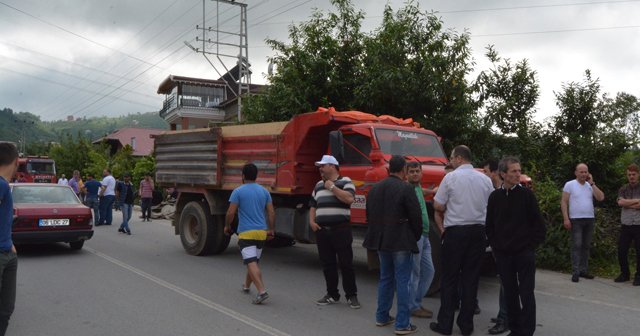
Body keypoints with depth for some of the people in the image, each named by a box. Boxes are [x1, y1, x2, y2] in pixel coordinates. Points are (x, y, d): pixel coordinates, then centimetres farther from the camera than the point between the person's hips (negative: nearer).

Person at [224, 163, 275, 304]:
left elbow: (230, 213, -9)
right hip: (262, 232, 6)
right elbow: (271, 213, 7)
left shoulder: (238, 191, -6)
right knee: (254, 261, 21)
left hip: (246, 233, -6)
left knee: (251, 263, -11)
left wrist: (227, 226, 8)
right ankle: (246, 285, 39)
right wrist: (270, 229, 16)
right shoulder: (264, 191, 8)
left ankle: (262, 291, -23)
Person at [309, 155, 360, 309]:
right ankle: (332, 294, 22)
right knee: (327, 264, 10)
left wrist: (332, 187, -13)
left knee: (346, 263, 0)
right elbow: (313, 205, 23)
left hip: (341, 229, -6)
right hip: (322, 230, 6)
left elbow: (349, 199, -20)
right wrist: (312, 221, 7)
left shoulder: (345, 181, -2)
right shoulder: (319, 185, 18)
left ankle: (351, 296, 11)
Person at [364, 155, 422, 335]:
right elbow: (416, 216, -13)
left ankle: (382, 317, 25)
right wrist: (416, 237, 3)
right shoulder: (406, 188, -13)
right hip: (401, 242, -7)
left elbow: (370, 215, 13)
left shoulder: (375, 188, 8)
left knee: (385, 278, 18)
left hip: (382, 241, 7)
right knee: (402, 282, -1)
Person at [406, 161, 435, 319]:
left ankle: (417, 301, 25)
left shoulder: (418, 188, 16)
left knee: (428, 271, 14)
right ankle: (413, 307, 10)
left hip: (424, 236, 9)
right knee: (414, 273, -1)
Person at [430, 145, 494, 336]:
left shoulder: (451, 178, -8)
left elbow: (438, 206, -6)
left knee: (449, 279, 4)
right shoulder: (485, 179, 5)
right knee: (471, 279, 9)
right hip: (478, 231, 4)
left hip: (455, 232, -4)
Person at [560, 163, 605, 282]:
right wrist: (566, 218, -13)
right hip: (576, 220, -5)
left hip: (590, 219, 5)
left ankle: (584, 270, 16)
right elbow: (563, 202, -6)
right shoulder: (569, 185, -2)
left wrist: (592, 183, -5)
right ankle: (575, 272, -6)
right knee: (576, 246, -7)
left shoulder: (590, 185, 11)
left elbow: (601, 197, -3)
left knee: (586, 246, 9)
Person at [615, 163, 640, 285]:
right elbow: (620, 202, -7)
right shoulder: (623, 190, 11)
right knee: (621, 251, 4)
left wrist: (627, 204, -6)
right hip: (626, 225, 3)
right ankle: (624, 274, 20)